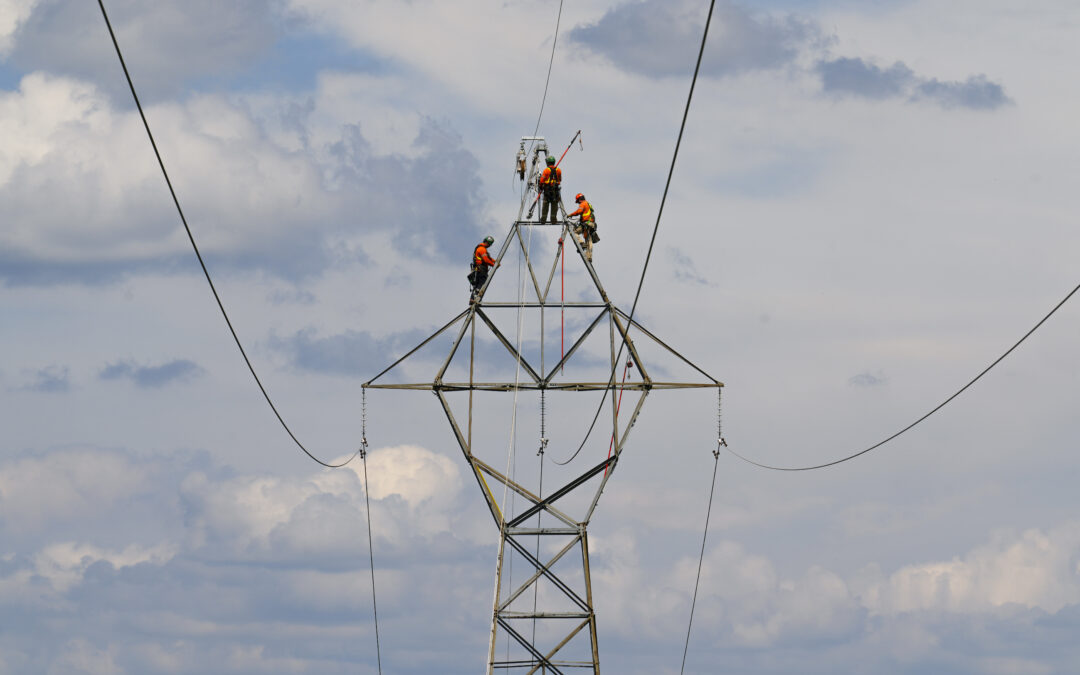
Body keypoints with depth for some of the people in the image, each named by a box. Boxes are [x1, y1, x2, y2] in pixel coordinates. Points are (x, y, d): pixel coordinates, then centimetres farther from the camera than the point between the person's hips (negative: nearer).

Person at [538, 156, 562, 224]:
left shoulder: (546, 170, -6)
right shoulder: (558, 170, 3)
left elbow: (542, 180, -5)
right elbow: (560, 180, 12)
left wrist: (541, 188, 7)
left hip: (547, 189, -2)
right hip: (556, 190, 2)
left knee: (545, 205, 1)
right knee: (554, 205, 4)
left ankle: (543, 219, -1)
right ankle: (553, 218, 1)